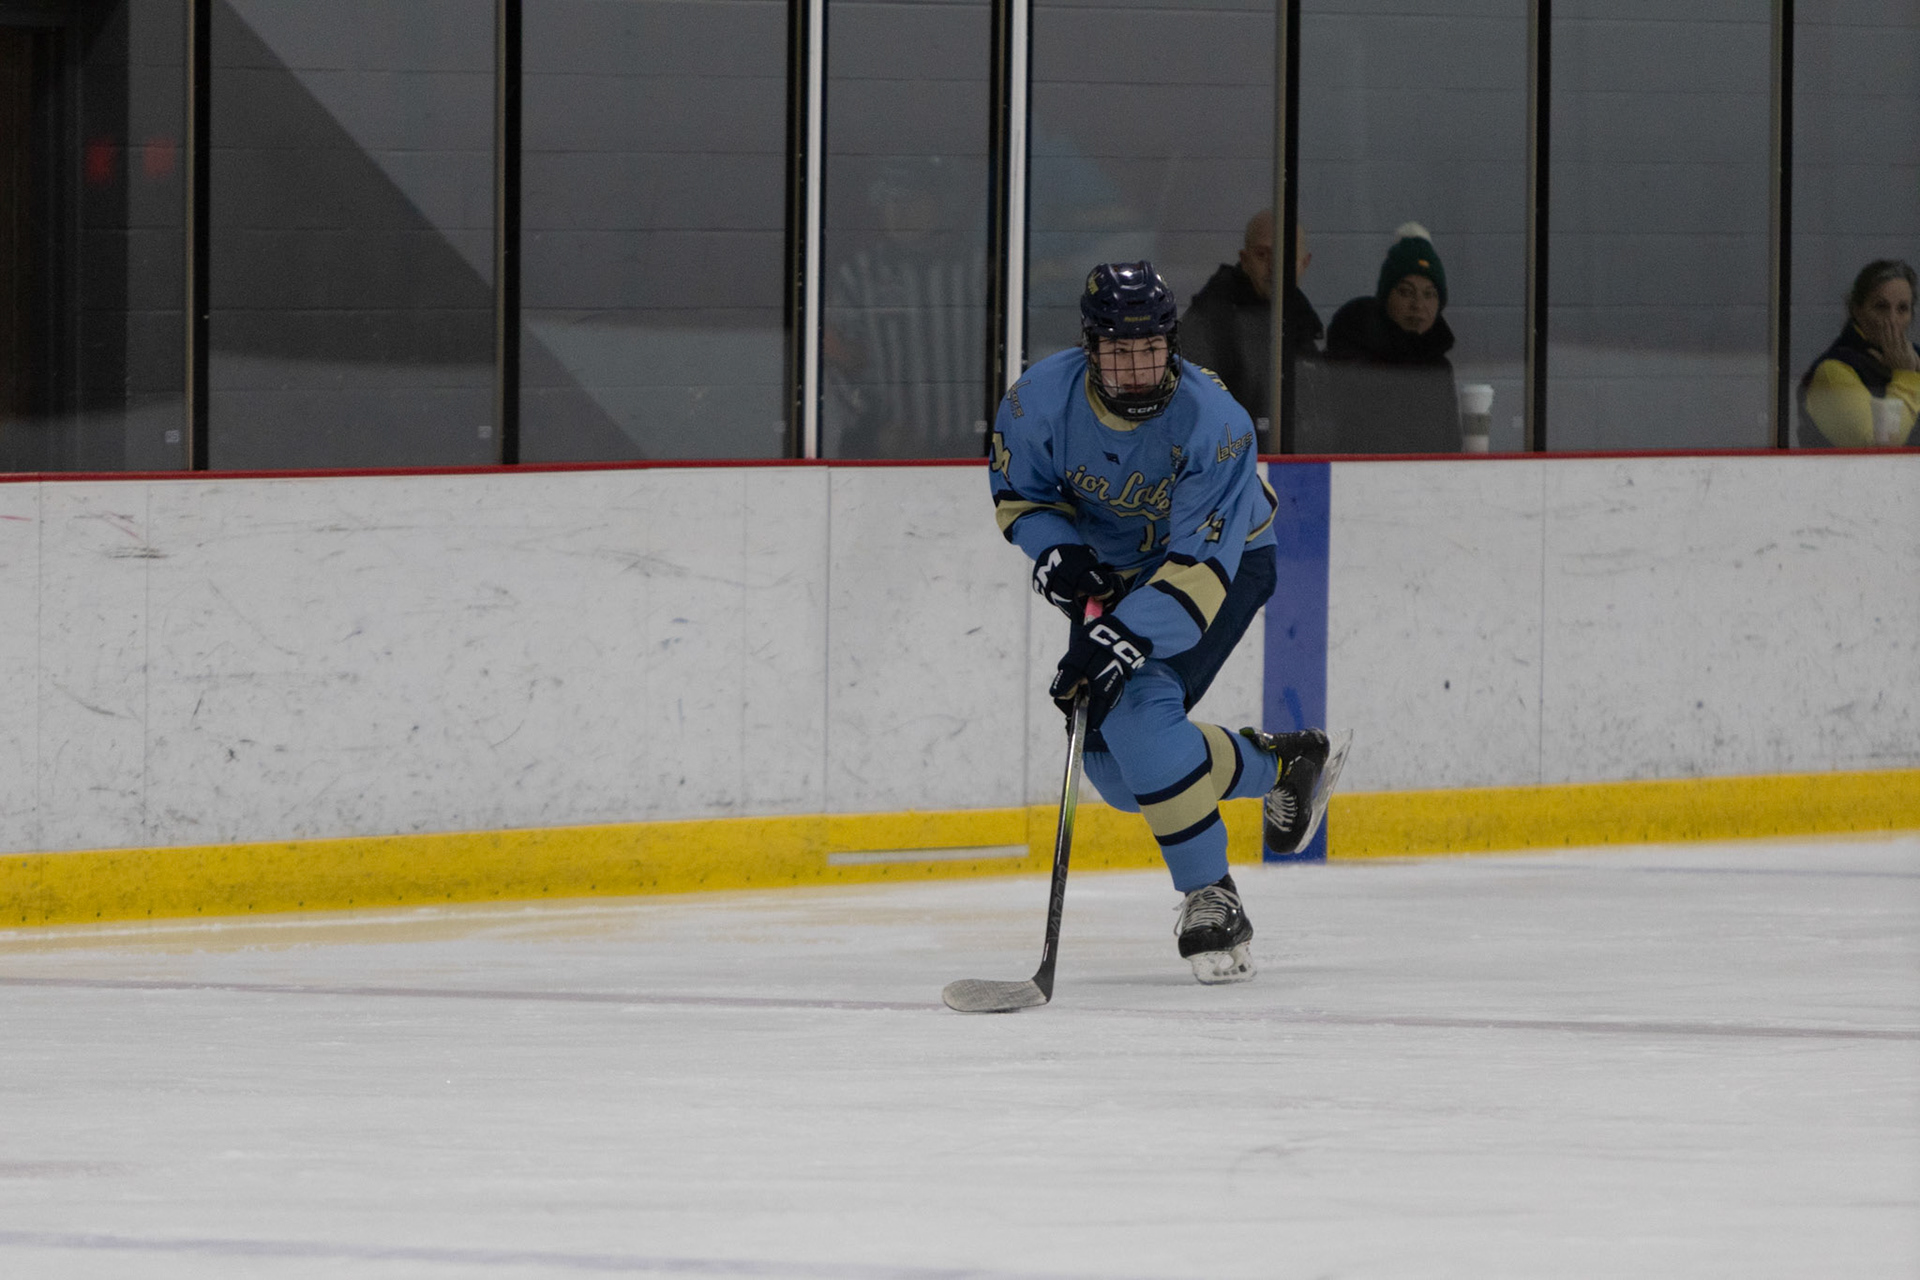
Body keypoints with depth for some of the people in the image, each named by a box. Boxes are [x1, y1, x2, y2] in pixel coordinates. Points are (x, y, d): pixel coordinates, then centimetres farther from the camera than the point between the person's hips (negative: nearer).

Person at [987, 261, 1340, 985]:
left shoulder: (1213, 424, -33)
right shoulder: (1044, 398, -21)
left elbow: (1200, 566, -36)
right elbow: (1017, 489, -2)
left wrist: (1125, 638, -46)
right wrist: (1055, 552, -22)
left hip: (1226, 560, -5)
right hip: (1110, 567, 6)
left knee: (1139, 712, -28)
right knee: (1117, 771, 1)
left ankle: (1210, 899, -18)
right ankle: (1281, 765, 24)